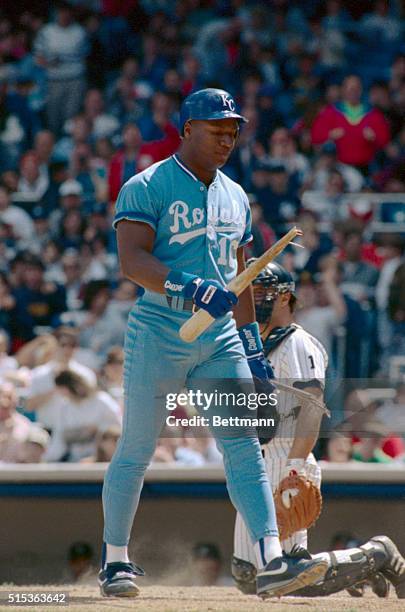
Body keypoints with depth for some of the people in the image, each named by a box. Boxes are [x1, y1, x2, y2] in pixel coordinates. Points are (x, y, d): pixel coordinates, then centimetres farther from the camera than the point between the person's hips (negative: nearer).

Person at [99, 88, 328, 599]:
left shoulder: (234, 196, 17)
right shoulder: (146, 188, -5)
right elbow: (131, 260, -17)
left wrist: (252, 344, 18)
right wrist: (190, 289, -31)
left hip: (221, 338, 5)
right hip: (159, 334, -5)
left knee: (244, 446, -7)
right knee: (136, 451, 1)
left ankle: (270, 563, -15)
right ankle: (115, 562, 15)